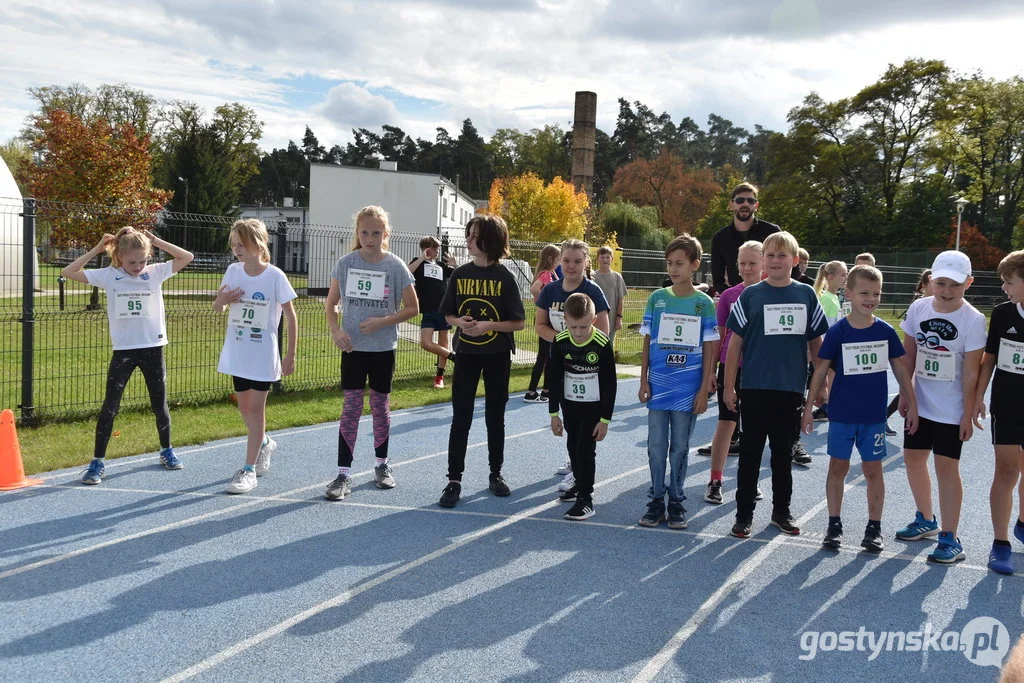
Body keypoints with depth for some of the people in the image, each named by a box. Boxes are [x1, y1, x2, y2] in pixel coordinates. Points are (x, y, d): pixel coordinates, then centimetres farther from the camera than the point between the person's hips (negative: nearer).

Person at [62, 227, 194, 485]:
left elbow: (186, 257, -4)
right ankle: (98, 462, 5)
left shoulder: (156, 273, 0)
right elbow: (68, 272, -3)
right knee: (110, 406, -2)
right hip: (123, 350, -1)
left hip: (153, 347, 1)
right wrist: (96, 249, -5)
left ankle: (167, 451, 32)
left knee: (160, 405, 12)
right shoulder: (109, 276, -2)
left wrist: (156, 241, -7)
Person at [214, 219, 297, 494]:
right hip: (237, 353, 5)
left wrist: (290, 355, -6)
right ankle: (264, 444, 42)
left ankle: (249, 469, 6)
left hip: (263, 355, -5)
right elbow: (217, 308, 10)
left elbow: (290, 317, -7)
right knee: (244, 407, 15)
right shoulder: (233, 271, -1)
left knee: (255, 409, -1)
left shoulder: (275, 276, -13)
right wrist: (222, 299, -14)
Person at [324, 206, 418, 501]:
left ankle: (382, 464, 29)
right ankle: (344, 474, 2)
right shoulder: (345, 263, -3)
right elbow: (331, 303, 5)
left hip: (383, 348, 0)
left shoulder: (396, 266, -7)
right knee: (350, 408, -1)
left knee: (381, 407, 11)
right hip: (353, 347, 0)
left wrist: (382, 322, -16)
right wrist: (336, 330, -12)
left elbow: (412, 308, -3)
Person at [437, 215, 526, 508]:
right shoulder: (460, 274, 1)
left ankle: (496, 474, 25)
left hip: (497, 355, -2)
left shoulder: (505, 278, -7)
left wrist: (489, 325, -20)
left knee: (495, 417, 10)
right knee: (460, 418, 0)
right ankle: (454, 480, 4)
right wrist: (460, 322, -13)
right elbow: (448, 314, 9)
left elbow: (519, 322, -7)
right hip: (466, 354, 2)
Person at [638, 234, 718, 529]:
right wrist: (643, 381, 1)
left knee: (679, 447, 8)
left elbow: (709, 349, 0)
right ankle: (655, 501, 17)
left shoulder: (704, 303, -1)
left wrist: (704, 389, -3)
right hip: (658, 386, 1)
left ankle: (676, 502, 19)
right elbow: (647, 342, 6)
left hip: (687, 389, -1)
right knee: (656, 446, 6)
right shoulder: (657, 298, 3)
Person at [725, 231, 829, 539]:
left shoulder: (806, 295, 3)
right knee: (750, 453, 6)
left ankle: (781, 510, 26)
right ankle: (744, 513, 15)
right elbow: (735, 342, 0)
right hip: (755, 388, -1)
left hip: (791, 389, 1)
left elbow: (816, 342, 8)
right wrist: (729, 387, -3)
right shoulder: (751, 295, -1)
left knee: (783, 453, 13)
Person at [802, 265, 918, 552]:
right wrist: (809, 407, -4)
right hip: (841, 414, -1)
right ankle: (834, 525, 19)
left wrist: (912, 404, 5)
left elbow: (900, 369, 5)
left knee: (873, 470, 7)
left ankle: (874, 528, 18)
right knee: (838, 467, 7)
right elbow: (821, 370, -3)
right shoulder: (837, 332, -7)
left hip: (874, 415, 1)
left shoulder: (886, 331, -3)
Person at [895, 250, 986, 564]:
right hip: (920, 404, 5)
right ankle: (926, 520, 35)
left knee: (946, 467, -3)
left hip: (951, 411, -5)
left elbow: (971, 372, -13)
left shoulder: (973, 320, -15)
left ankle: (950, 539, 6)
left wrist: (968, 415, -11)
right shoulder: (918, 308, -2)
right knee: (913, 459, 15)